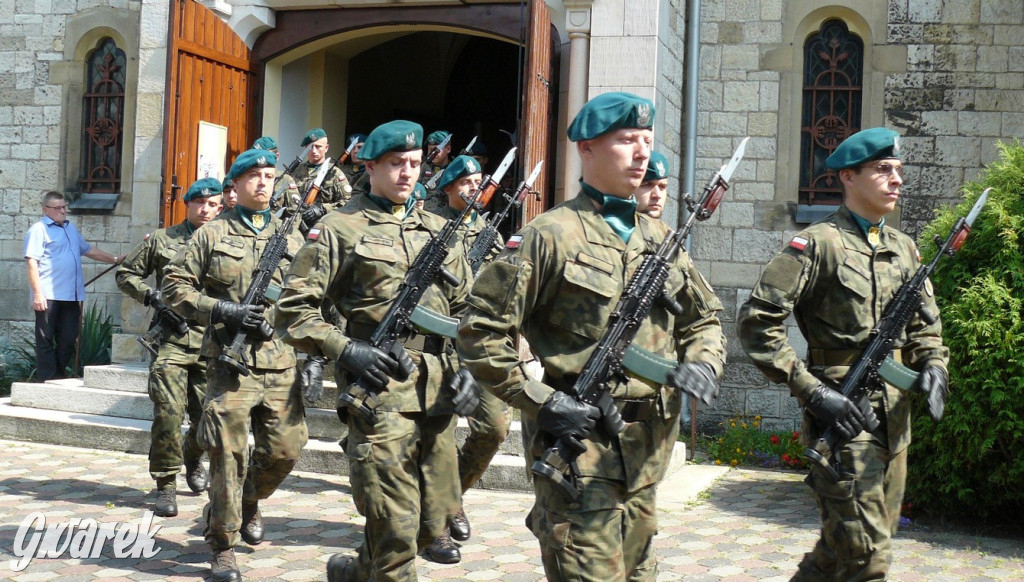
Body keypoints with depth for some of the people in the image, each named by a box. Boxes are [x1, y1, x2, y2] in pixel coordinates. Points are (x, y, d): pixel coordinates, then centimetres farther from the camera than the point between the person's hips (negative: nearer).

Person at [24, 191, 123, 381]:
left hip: (71, 296, 7)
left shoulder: (71, 228, 20)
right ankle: (46, 380, 0)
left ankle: (59, 377, 14)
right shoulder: (39, 230, -4)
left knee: (68, 340, 6)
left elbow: (88, 250, 31)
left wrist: (115, 260, 25)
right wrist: (37, 294, -18)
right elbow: (31, 262, -12)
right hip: (48, 296, -7)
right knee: (46, 340, -2)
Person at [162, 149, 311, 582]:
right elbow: (175, 286, 2)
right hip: (230, 363, -3)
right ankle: (222, 545, 9)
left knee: (285, 449, 6)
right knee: (228, 454, -4)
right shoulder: (211, 235, 4)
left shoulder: (292, 238, 13)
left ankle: (248, 502, 36)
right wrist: (224, 311, -10)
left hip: (281, 364, 3)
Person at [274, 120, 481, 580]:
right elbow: (294, 309, -2)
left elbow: (465, 306, 20)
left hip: (438, 392, 6)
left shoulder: (437, 230, 16)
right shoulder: (340, 230, 0)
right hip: (380, 391, -6)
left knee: (433, 519, 11)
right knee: (394, 525, -8)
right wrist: (344, 349, -14)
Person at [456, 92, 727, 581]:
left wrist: (703, 363, 1)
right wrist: (538, 400, -14)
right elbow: (481, 331, -10)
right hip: (578, 441, -7)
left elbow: (704, 318, 22)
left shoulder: (659, 239, 12)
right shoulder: (550, 236, -8)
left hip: (647, 448, 7)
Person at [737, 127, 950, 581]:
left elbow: (924, 326, 22)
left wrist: (932, 365, 0)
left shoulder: (904, 248, 14)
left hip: (893, 420, 7)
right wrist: (812, 391, -18)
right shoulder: (818, 244, -8)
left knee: (843, 543, 15)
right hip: (844, 418, -7)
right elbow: (757, 322, -13)